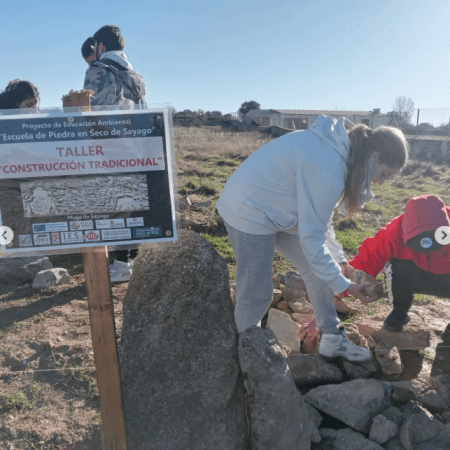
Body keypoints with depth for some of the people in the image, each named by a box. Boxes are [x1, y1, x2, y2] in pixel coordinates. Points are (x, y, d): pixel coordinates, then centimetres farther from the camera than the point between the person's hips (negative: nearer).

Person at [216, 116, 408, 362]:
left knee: (318, 270, 12)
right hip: (249, 211, -10)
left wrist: (337, 261, 8)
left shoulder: (338, 147, 1)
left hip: (275, 208, 10)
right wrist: (343, 284, -11)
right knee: (256, 296, -2)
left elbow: (317, 220, 8)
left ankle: (332, 340, 27)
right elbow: (311, 238, -22)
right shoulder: (329, 169, -29)